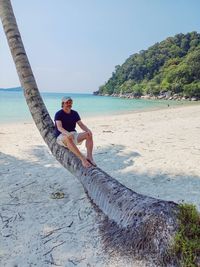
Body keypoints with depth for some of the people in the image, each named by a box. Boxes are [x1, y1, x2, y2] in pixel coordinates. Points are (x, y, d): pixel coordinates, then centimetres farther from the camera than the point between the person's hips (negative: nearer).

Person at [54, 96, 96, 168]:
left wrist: (88, 130, -20)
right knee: (68, 138, -41)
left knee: (89, 134, -21)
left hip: (73, 135, 5)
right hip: (61, 137, -5)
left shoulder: (75, 113, 10)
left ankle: (89, 156, -31)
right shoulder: (59, 114, -7)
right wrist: (67, 133, -43)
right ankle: (83, 159, -48)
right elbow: (59, 127, -22)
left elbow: (81, 125, 3)